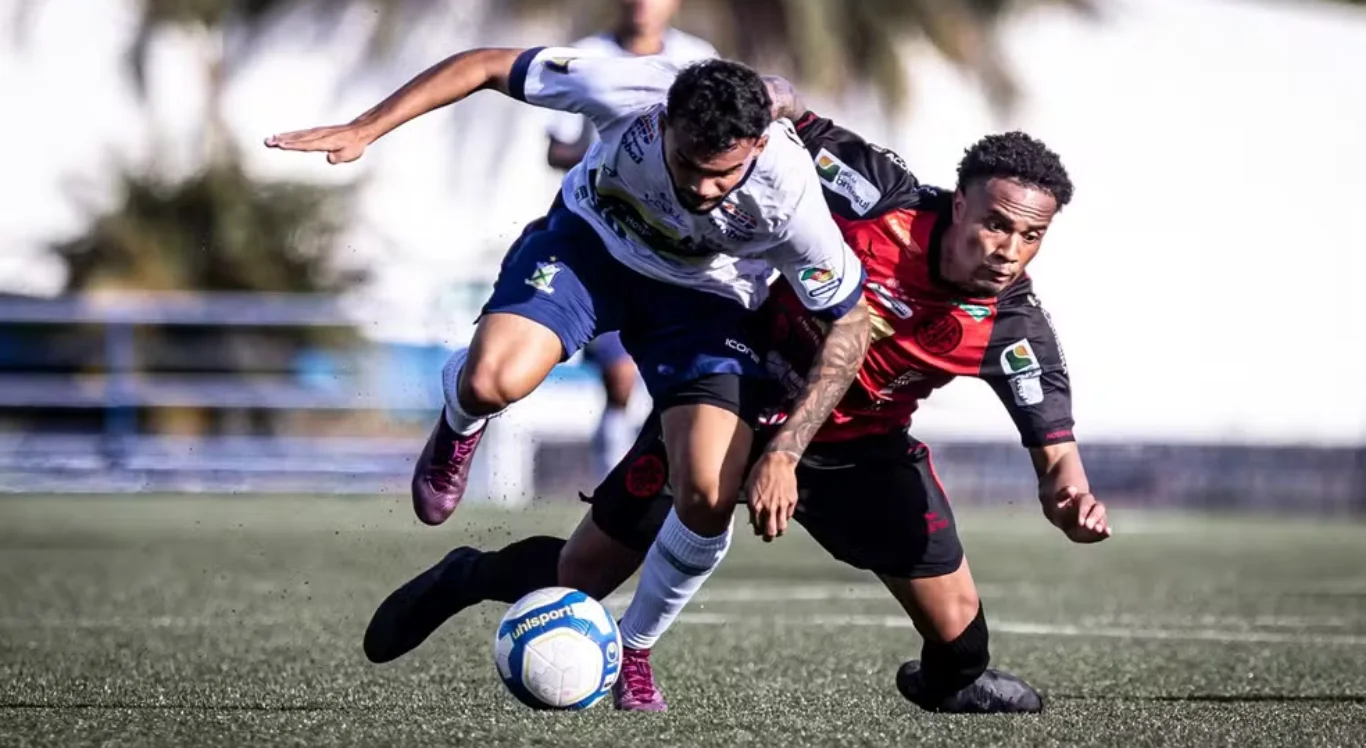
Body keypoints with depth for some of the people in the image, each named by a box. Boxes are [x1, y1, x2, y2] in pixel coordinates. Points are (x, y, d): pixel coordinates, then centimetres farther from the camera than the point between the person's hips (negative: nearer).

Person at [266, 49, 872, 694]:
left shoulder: (789, 193, -34)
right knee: (494, 380, -30)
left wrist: (783, 454, -26)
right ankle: (460, 423, 11)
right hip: (592, 238, 0)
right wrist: (364, 130, -22)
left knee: (710, 496, -18)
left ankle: (633, 651, 12)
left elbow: (850, 325, -20)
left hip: (703, 296, 0)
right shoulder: (631, 91, -35)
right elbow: (487, 66, -19)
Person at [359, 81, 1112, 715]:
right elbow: (779, 108, -13)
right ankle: (465, 579, 39)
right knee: (578, 579, 5)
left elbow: (1053, 449, -24)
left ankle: (952, 682, 33)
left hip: (856, 450, 2)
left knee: (954, 625, -7)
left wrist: (1071, 499, -43)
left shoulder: (1013, 330, -23)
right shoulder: (882, 198, -28)